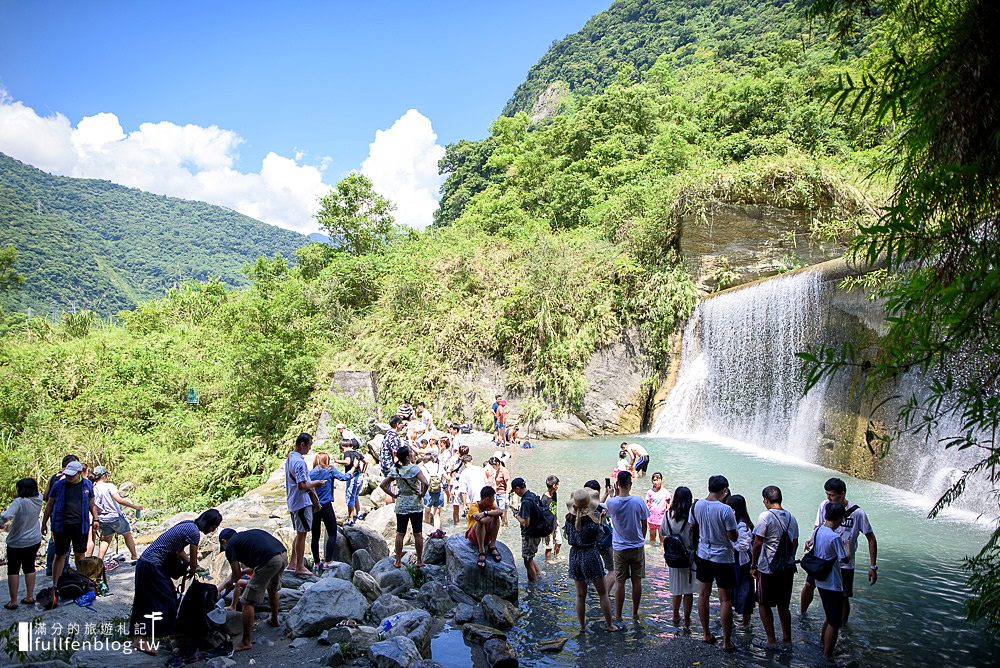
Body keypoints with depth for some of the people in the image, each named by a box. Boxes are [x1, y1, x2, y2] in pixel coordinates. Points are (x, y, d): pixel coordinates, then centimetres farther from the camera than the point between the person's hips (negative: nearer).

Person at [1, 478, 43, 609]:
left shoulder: (19, 502, -25)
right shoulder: (38, 500, -6)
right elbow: (37, 492, 19)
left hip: (17, 543, -5)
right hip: (35, 541, 6)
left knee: (13, 571, 8)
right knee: (29, 568, 18)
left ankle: (13, 602, 13)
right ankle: (29, 597, 23)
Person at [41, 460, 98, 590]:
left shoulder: (87, 485, 3)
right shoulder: (58, 485, -2)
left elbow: (91, 504, 14)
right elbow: (49, 505, 6)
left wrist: (95, 519, 12)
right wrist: (44, 523, 6)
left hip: (81, 525, 1)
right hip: (62, 525, -1)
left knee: (80, 554, 11)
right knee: (60, 555, 3)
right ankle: (54, 584, 12)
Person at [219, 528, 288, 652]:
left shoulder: (230, 546, 11)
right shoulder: (247, 534, 31)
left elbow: (237, 574, 10)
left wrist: (230, 582, 30)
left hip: (269, 561, -8)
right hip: (284, 555, 8)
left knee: (248, 602, 6)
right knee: (272, 590, 35)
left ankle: (246, 642, 11)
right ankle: (274, 620, 53)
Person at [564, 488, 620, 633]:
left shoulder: (569, 519, -6)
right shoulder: (592, 519, -18)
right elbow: (599, 536, -6)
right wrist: (599, 521, 1)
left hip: (575, 557, 4)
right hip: (591, 555, -4)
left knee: (580, 594, 15)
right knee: (602, 593, 11)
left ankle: (582, 626, 22)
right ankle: (610, 625, 18)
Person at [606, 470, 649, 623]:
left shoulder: (611, 502, -15)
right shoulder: (638, 501, -12)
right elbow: (644, 525, -1)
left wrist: (615, 494, 6)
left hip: (620, 548, -1)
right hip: (638, 547, 1)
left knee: (620, 582, 6)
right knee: (636, 581, 12)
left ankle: (618, 616, 12)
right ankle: (635, 614, 22)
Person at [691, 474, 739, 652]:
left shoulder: (696, 506, -5)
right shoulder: (725, 510, -20)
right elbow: (734, 537, -15)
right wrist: (733, 520, 0)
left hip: (703, 556, 5)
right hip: (723, 558, -5)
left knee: (703, 594, 16)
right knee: (725, 600, 5)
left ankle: (706, 634, 26)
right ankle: (727, 642, 11)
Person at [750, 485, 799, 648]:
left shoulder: (765, 516, -15)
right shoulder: (791, 517, 4)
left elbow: (757, 543, -15)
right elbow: (795, 543, 11)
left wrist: (753, 566, -5)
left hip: (768, 569, -6)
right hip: (788, 568, 6)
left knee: (764, 605, 7)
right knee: (783, 605, 19)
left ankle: (771, 640, 8)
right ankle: (787, 638, 26)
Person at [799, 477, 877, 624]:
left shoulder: (857, 513, -17)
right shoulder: (825, 505, -8)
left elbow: (871, 539, -8)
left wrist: (873, 567, -9)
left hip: (844, 564, -3)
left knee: (843, 598, 2)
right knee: (808, 585, 4)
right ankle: (801, 614, 28)